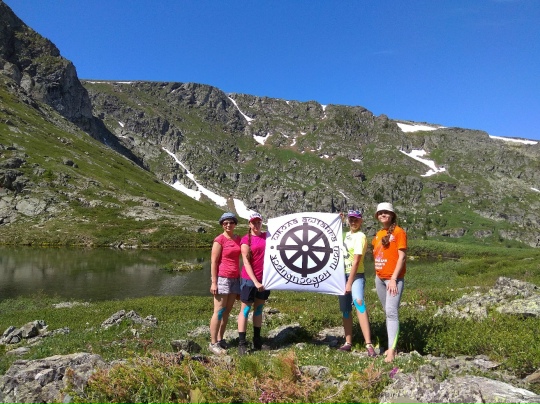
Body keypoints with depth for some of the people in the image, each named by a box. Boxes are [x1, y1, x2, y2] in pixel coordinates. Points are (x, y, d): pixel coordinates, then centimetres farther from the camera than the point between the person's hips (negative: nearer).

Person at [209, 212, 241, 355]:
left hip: (235, 279, 6)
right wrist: (214, 282, -14)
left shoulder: (238, 239, 11)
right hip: (222, 278, -6)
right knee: (219, 312, -2)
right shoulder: (219, 240, -8)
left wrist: (240, 278, 13)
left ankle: (220, 340, 19)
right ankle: (213, 343, 5)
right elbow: (213, 262, -9)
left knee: (227, 311, 10)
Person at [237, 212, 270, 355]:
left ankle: (257, 340, 24)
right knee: (245, 309, 2)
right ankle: (242, 343, 7)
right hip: (249, 279, -4)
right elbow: (246, 262, -12)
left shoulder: (267, 236, 7)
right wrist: (255, 281, -18)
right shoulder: (246, 239, -6)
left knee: (259, 308, 14)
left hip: (264, 278, 5)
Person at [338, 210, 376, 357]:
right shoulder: (346, 234, 12)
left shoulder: (360, 236, -11)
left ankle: (369, 345, -28)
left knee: (358, 302, -27)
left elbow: (356, 262, -16)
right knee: (345, 310, 10)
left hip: (356, 276, -8)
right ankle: (348, 342, 20)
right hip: (343, 275, 8)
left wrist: (349, 283, -18)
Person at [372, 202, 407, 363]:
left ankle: (391, 350, -11)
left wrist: (393, 278, -16)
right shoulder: (378, 234, 13)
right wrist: (377, 276, 11)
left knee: (391, 312, -12)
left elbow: (402, 256, -11)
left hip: (394, 278, -7)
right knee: (387, 312, 12)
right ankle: (392, 346, 20)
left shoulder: (399, 232, -6)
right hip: (379, 278, 7)